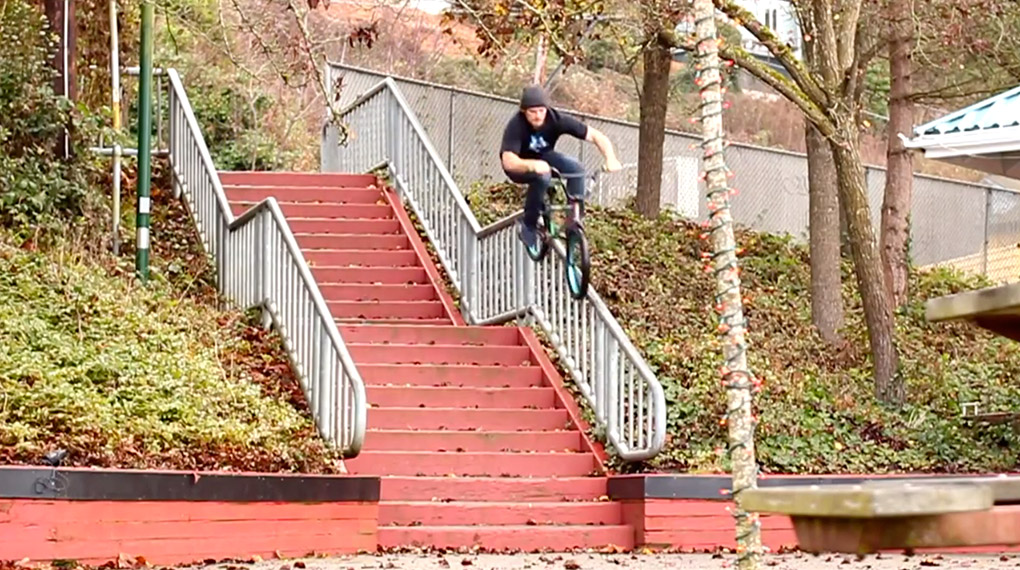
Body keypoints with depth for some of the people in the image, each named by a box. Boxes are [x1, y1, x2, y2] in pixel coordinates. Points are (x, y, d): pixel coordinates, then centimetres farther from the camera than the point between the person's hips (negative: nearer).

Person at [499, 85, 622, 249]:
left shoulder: (556, 119, -26)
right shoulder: (516, 126, -33)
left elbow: (596, 136, -25)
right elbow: (508, 162, -45)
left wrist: (611, 159, -42)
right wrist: (533, 165, -64)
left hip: (544, 156, 4)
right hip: (521, 165, -4)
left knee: (576, 169, -25)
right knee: (542, 177, -36)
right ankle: (529, 226, -17)